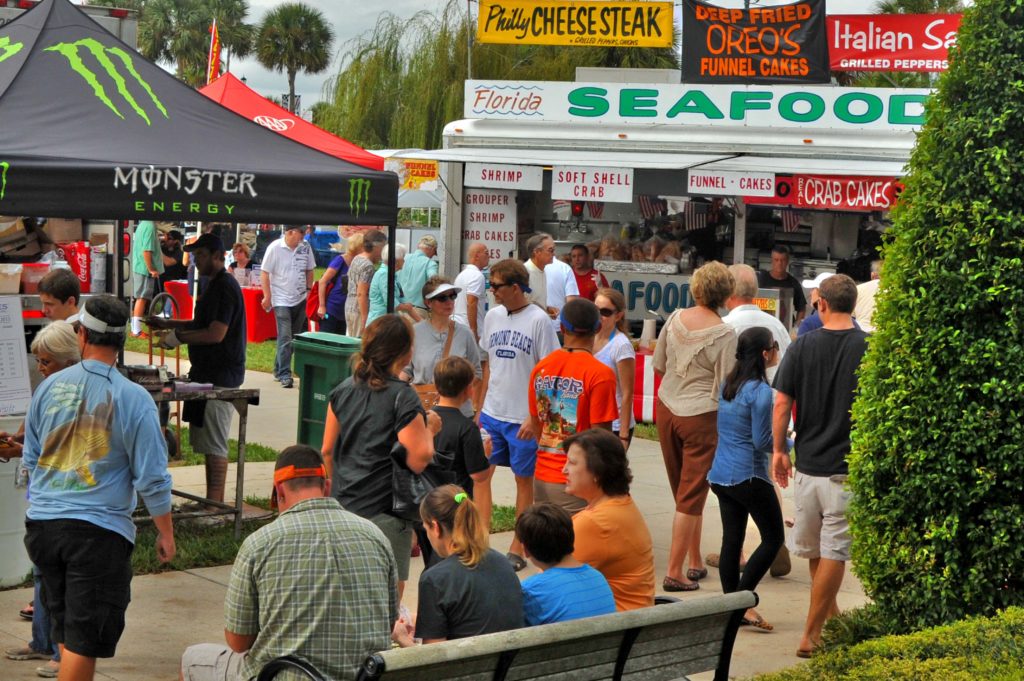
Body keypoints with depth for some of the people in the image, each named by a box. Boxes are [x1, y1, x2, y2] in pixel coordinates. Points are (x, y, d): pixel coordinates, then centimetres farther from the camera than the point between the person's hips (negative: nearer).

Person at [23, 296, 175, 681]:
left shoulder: (50, 387, 2)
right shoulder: (133, 399, -10)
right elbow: (151, 478, -8)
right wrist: (166, 533, 4)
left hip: (41, 523, 5)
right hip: (98, 532, -5)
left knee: (65, 631, 19)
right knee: (84, 641, 0)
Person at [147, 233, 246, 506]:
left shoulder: (224, 287, -16)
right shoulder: (215, 285, 17)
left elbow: (216, 333, -23)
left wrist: (177, 337, -16)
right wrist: (168, 323, 18)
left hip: (220, 376, -11)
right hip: (209, 373, 11)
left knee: (214, 443, -8)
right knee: (206, 440, 13)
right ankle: (214, 503, 18)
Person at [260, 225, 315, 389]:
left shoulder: (305, 247, 1)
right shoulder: (275, 248, -11)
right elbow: (264, 273, -7)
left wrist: (308, 290, 8)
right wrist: (267, 297, -10)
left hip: (300, 300, 5)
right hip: (281, 300, -5)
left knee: (294, 337, 11)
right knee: (285, 338, -10)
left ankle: (279, 370, 24)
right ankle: (284, 375, -7)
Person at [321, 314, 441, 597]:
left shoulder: (343, 390, 7)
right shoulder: (402, 397, -14)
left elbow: (327, 451, 13)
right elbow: (418, 460, -18)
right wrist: (429, 429, 0)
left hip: (343, 508, 7)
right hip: (385, 511, -7)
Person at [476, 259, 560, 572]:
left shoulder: (538, 320, -10)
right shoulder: (493, 316, 8)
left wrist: (535, 417, -14)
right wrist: (480, 409, 14)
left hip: (523, 418, -5)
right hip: (492, 414, 5)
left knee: (524, 481, 5)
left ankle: (517, 549, 13)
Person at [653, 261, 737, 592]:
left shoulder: (676, 319, -1)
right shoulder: (724, 334, -16)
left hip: (666, 408, 6)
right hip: (700, 416, -5)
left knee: (683, 490, 17)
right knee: (692, 495, 2)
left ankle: (695, 563, 26)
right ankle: (675, 572, 2)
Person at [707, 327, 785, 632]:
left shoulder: (728, 385, 10)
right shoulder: (760, 391, -16)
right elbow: (762, 441, -17)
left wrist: (778, 435, 19)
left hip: (720, 474, 8)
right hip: (748, 476, -8)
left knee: (731, 540, 10)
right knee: (773, 538, 2)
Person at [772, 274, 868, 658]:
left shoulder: (803, 346, -3)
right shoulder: (869, 348, -8)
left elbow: (782, 402, -3)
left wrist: (779, 450, 9)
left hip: (807, 463, 3)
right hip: (849, 467, -3)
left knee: (813, 548, 21)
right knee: (833, 552, 2)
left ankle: (829, 613, 36)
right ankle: (812, 634, 1)